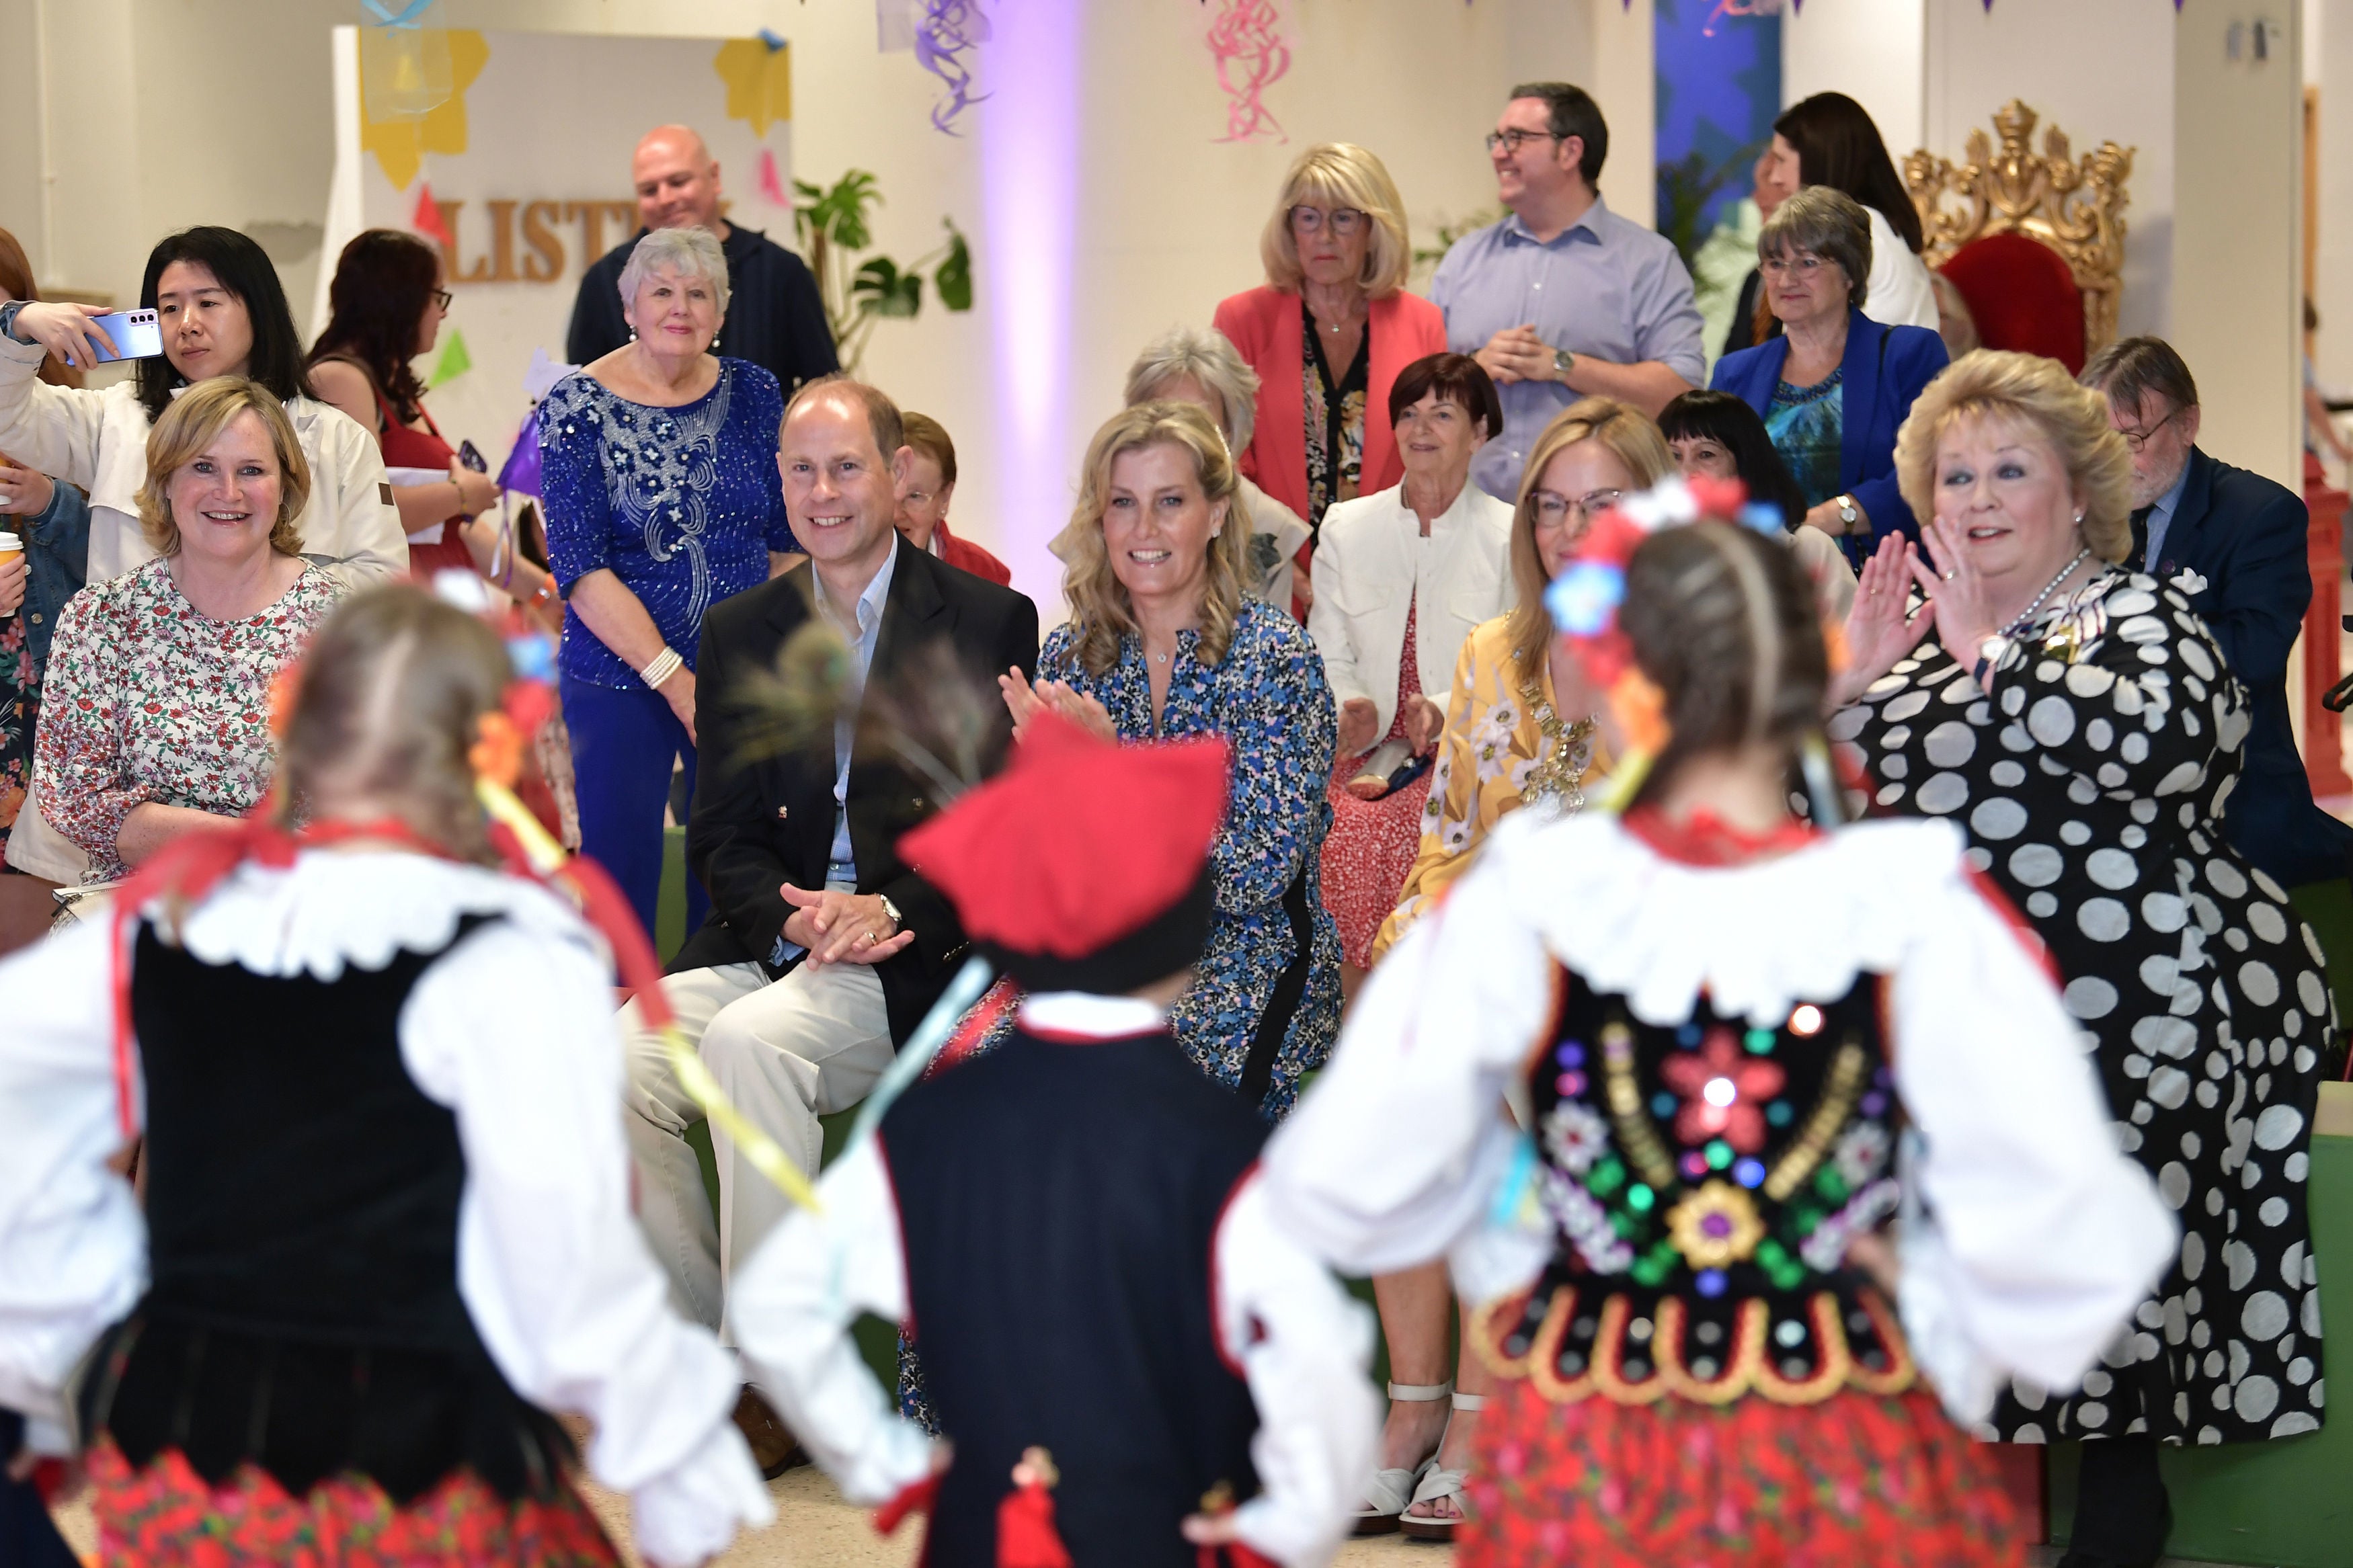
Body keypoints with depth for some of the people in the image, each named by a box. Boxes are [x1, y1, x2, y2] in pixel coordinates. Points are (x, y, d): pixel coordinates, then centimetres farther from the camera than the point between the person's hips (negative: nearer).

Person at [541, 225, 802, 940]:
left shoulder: (753, 394, 7)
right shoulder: (579, 409, -4)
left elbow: (787, 541, 12)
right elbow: (580, 567, -10)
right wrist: (673, 679, -16)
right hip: (620, 682, -3)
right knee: (619, 881, -3)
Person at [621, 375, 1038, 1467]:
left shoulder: (987, 623, 3)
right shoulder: (738, 635, 15)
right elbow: (721, 836, 9)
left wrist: (890, 910, -19)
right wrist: (797, 916, -13)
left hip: (916, 958, -4)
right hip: (764, 943, 4)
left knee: (750, 1041, -34)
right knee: (612, 1063, -24)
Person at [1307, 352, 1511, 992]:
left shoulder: (1510, 538, 6)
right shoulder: (1346, 527, 15)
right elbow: (1328, 658, 13)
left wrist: (1451, 713, -17)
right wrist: (1352, 708, -9)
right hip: (1367, 753, 2)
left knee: (1402, 824, -32)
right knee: (1348, 827, -29)